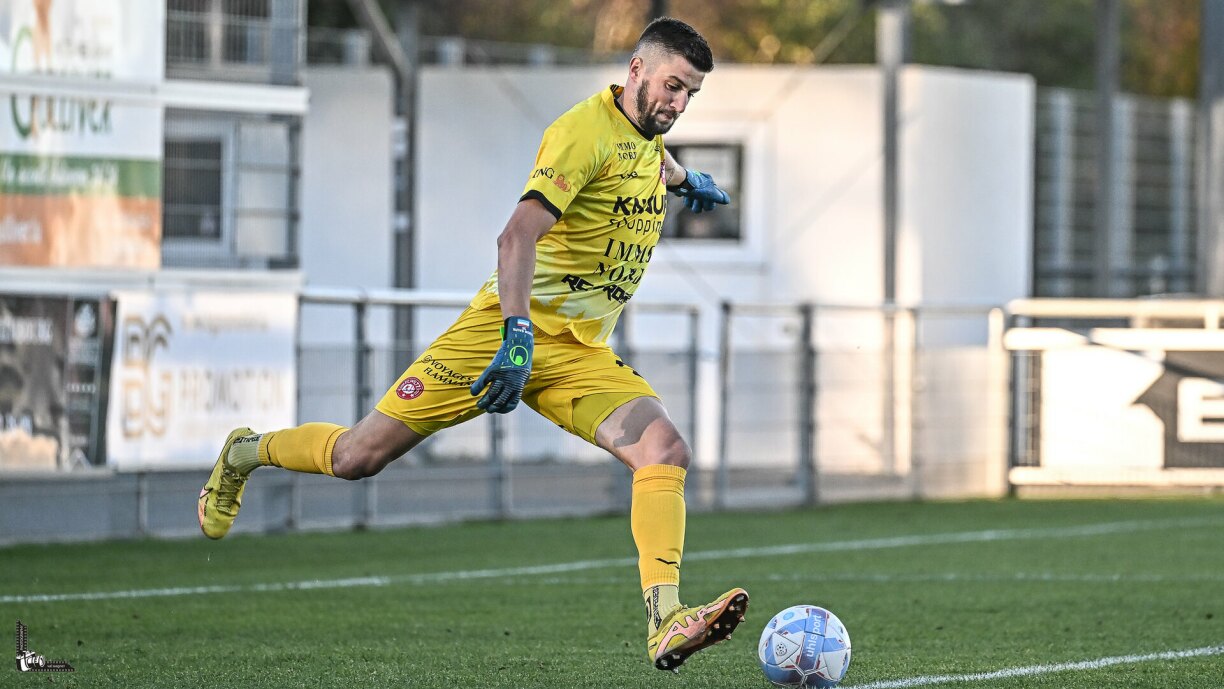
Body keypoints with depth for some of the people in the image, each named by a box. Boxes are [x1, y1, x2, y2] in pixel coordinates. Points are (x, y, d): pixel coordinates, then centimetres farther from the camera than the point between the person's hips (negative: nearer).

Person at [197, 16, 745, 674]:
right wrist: (519, 336, -39)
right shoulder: (585, 131, -18)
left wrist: (684, 179, 52)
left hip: (583, 356, 7)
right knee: (357, 458, 0)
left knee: (665, 450, -21)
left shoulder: (645, 131, 10)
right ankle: (244, 454, 31)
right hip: (506, 327, -7)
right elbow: (516, 237, -29)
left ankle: (665, 624, -30)